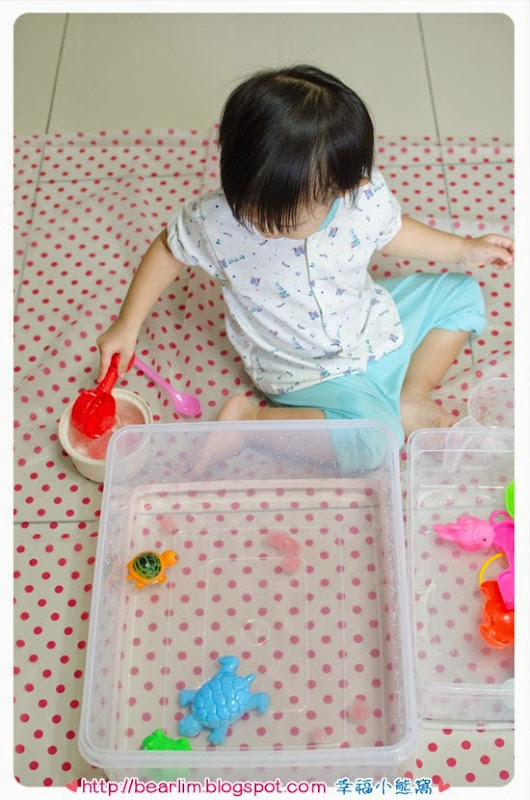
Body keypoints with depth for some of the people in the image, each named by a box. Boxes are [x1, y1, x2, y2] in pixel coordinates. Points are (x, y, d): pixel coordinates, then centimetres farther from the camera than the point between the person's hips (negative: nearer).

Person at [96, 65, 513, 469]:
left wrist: (464, 249, 8)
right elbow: (167, 249, -5)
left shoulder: (366, 196, -20)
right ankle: (248, 418, -11)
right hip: (315, 376, -5)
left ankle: (410, 396, 4)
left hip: (377, 330, 5)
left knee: (462, 294, 8)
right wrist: (127, 325, -4)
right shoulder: (216, 220, -26)